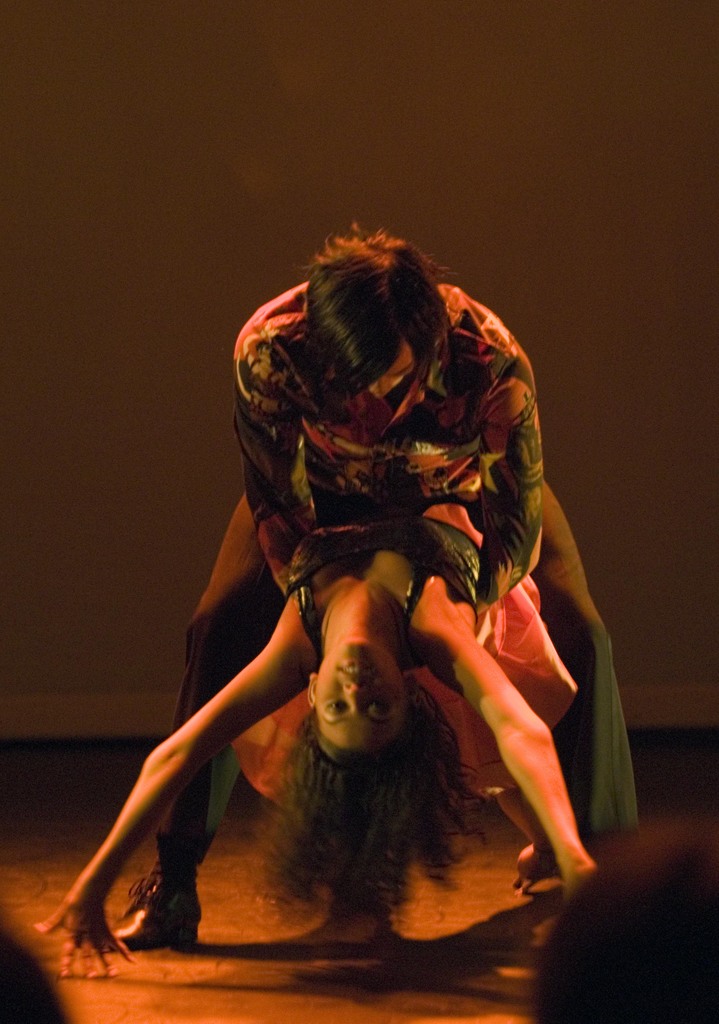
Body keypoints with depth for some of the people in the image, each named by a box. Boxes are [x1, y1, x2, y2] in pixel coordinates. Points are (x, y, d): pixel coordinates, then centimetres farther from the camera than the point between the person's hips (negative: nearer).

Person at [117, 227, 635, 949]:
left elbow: (518, 525, -31)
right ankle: (172, 882, -8)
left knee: (578, 637, -15)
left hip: (466, 480, -1)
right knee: (221, 630, -15)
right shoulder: (267, 350, -40)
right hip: (331, 482, 1)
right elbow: (279, 506, -25)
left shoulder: (492, 361, -43)